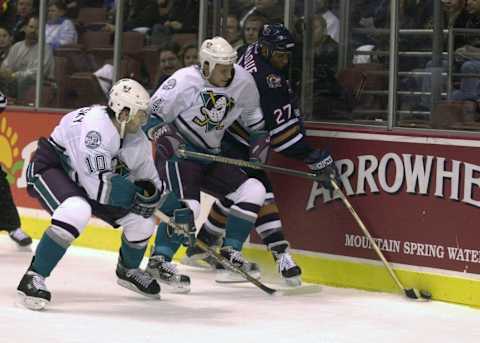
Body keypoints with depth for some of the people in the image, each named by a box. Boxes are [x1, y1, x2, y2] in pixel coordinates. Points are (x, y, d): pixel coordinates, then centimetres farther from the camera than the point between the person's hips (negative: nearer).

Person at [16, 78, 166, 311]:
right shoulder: (95, 126, -34)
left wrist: (151, 192, -16)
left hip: (86, 179, 8)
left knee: (142, 220, 1)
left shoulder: (138, 141, -8)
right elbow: (98, 188, -35)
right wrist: (138, 192, -26)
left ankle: (128, 270, 31)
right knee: (77, 211, -39)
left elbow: (150, 180, 7)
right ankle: (34, 277, -28)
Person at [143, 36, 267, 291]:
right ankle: (158, 261, -16)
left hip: (209, 156, 7)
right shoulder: (184, 81, -18)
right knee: (187, 206, -27)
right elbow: (151, 114, -13)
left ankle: (229, 255, 1)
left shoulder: (243, 81, -2)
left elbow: (252, 113, 17)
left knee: (253, 191, -3)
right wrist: (163, 133, -29)